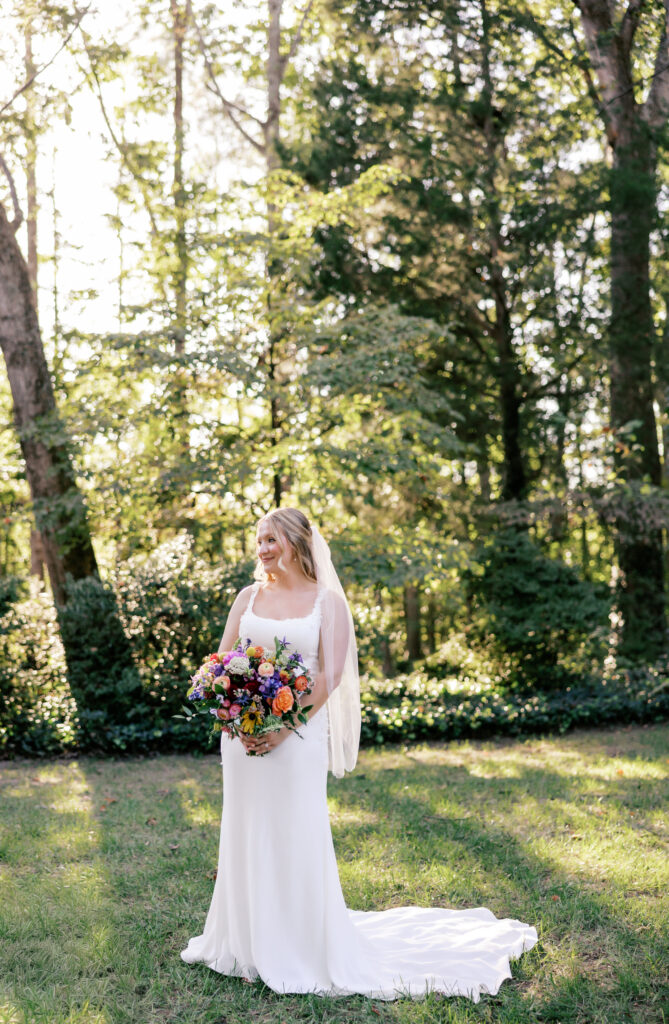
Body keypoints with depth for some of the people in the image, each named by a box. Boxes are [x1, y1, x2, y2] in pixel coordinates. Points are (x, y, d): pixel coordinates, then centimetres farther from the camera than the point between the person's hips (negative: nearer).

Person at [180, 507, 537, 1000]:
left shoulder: (327, 601, -2)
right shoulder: (249, 596, 9)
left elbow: (331, 675, -9)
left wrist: (283, 729, -16)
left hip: (297, 733, -4)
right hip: (242, 732, 4)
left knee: (297, 838, 1)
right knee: (246, 835, 10)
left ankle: (304, 948, 15)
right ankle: (250, 943, 25)